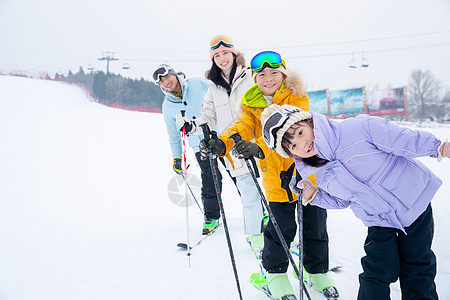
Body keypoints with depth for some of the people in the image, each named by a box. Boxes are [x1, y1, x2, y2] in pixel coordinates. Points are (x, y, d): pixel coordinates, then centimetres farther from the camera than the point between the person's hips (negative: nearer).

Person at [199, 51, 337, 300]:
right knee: (281, 228, 0)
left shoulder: (297, 98, -7)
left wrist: (259, 148, -42)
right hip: (276, 178, 1)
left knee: (315, 227, 10)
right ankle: (275, 273, 25)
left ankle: (319, 271, 34)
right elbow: (243, 127, -13)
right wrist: (221, 144, -36)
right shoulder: (252, 105, 4)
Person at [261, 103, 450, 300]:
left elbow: (404, 139, -20)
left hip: (414, 201, -3)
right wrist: (314, 195, -8)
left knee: (417, 270, 11)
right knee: (376, 273, -1)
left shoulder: (359, 128, -26)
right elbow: (340, 201, 6)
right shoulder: (321, 175, -7)